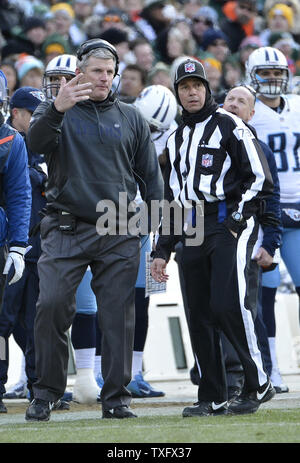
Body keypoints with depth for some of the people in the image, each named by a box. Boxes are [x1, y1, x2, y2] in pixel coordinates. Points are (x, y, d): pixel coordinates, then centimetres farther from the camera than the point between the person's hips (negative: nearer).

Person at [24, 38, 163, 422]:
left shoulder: (130, 118, 15)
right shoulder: (57, 112, 7)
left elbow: (150, 175, 16)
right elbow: (37, 141, -16)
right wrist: (56, 109, -35)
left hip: (119, 235, 2)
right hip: (66, 229, -2)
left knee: (118, 313, 0)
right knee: (52, 304, -11)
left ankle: (116, 395, 7)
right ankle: (46, 391, 0)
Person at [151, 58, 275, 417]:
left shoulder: (228, 126, 0)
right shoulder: (176, 140, 21)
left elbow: (259, 178, -4)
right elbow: (172, 198, 25)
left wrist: (238, 215, -15)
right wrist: (162, 250, 20)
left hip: (230, 224, -7)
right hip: (193, 233, 7)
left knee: (229, 305, -18)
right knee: (199, 314, 3)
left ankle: (258, 384, -6)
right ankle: (212, 398, 8)